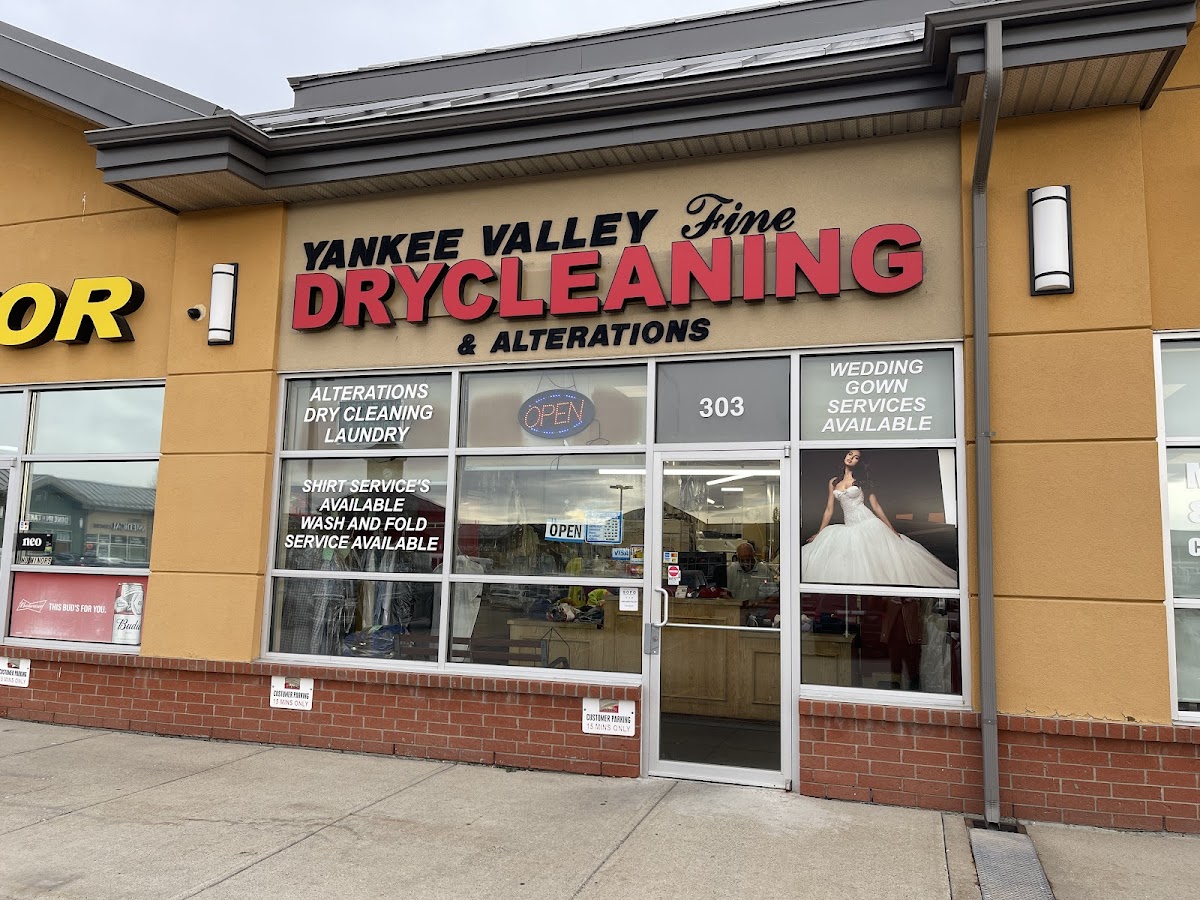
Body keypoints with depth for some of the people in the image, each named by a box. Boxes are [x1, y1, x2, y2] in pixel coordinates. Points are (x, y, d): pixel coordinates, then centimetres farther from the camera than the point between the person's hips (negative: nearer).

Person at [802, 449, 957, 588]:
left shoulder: (862, 479, 5)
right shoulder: (834, 482, 13)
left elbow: (876, 506, 3)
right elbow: (829, 510, 15)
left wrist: (892, 529, -1)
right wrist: (819, 534, 12)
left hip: (868, 524, -3)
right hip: (850, 529, 3)